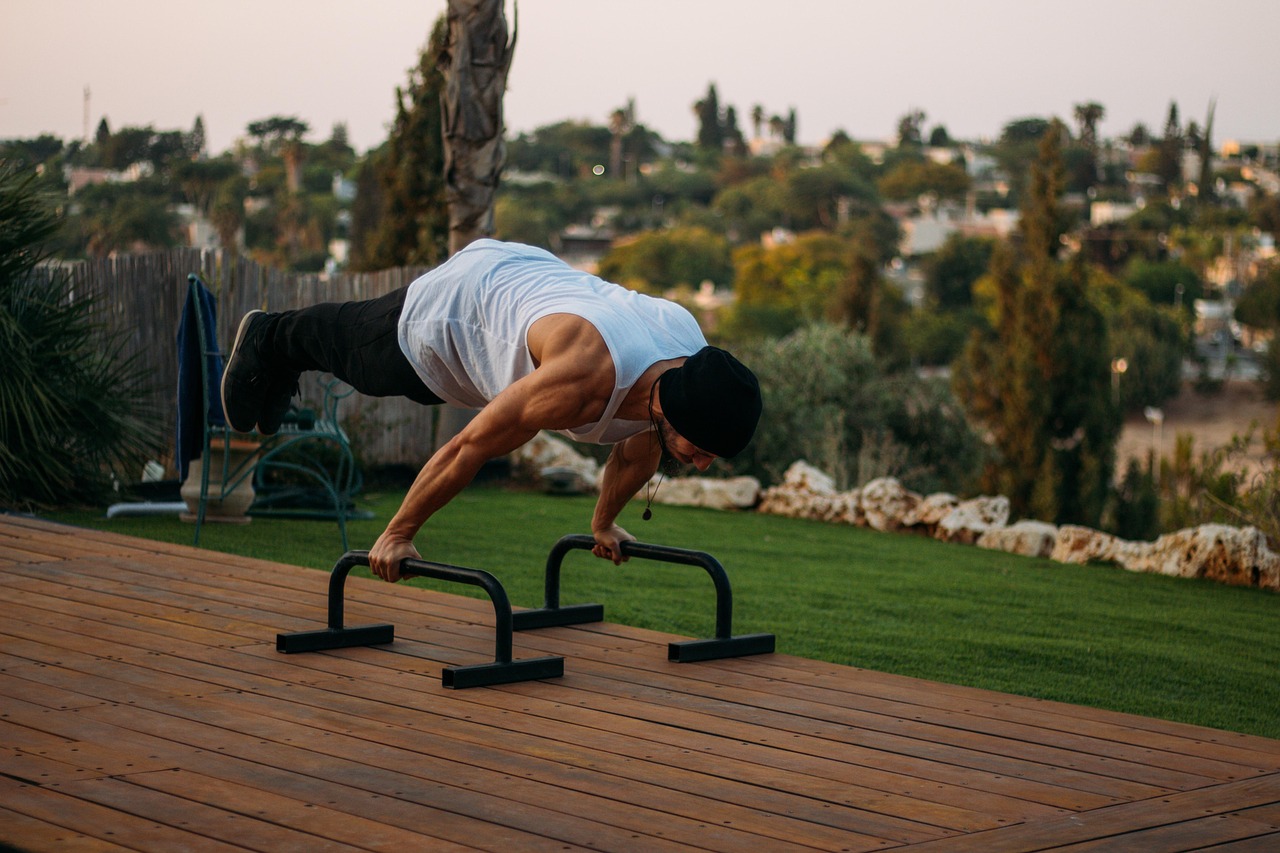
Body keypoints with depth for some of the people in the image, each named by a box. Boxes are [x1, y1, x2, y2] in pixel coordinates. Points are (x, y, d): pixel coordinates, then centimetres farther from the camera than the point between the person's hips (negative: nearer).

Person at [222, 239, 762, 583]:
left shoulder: (691, 357, -28)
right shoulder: (581, 382, -50)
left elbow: (639, 447, -4)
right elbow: (471, 446, -37)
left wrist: (604, 523, 12)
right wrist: (397, 535, -25)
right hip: (456, 304, -6)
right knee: (350, 349, 25)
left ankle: (281, 357, 59)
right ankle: (269, 342, 55)